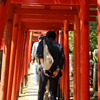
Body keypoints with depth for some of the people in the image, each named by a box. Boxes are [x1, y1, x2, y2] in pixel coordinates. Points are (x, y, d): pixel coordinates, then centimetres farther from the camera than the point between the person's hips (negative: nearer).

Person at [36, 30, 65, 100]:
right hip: (55, 72, 2)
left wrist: (44, 67, -17)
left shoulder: (43, 42, 9)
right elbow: (62, 58, -2)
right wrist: (57, 71, -10)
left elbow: (40, 54, -10)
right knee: (53, 91, 8)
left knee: (41, 90, 15)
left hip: (45, 70, -1)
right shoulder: (59, 46, 14)